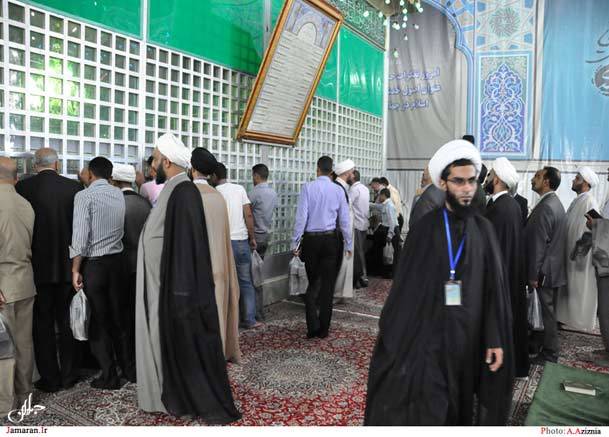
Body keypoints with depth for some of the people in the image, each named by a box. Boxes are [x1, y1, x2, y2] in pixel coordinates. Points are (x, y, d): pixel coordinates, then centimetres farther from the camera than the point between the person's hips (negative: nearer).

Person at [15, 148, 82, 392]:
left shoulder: (22, 188, -9)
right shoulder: (73, 187, -7)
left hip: (37, 267, -1)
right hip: (67, 266, 1)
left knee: (43, 324, 11)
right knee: (67, 322, 14)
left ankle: (50, 378, 19)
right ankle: (68, 375, 23)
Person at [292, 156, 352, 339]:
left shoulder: (308, 187, -7)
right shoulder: (338, 190, -2)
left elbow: (301, 217, -9)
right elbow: (344, 220, 3)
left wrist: (295, 243, -2)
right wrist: (349, 245, 13)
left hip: (310, 239, 0)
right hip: (330, 239, 1)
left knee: (313, 283, 14)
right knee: (327, 285, 9)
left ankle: (312, 327, 8)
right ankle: (323, 329, 15)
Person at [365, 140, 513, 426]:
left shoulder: (483, 230, 1)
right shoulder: (425, 229, -5)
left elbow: (495, 288, 0)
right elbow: (405, 287, -4)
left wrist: (496, 339, -4)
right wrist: (392, 335, -5)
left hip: (468, 338, 3)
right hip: (427, 337, -2)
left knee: (458, 408, 17)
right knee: (427, 412, -1)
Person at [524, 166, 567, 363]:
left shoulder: (545, 207, -20)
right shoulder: (555, 203, 11)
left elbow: (538, 244, -21)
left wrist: (533, 275, -17)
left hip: (544, 271, -9)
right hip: (553, 268, 9)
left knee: (546, 311, 1)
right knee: (548, 310, 17)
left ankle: (549, 353, 12)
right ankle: (544, 345, 29)